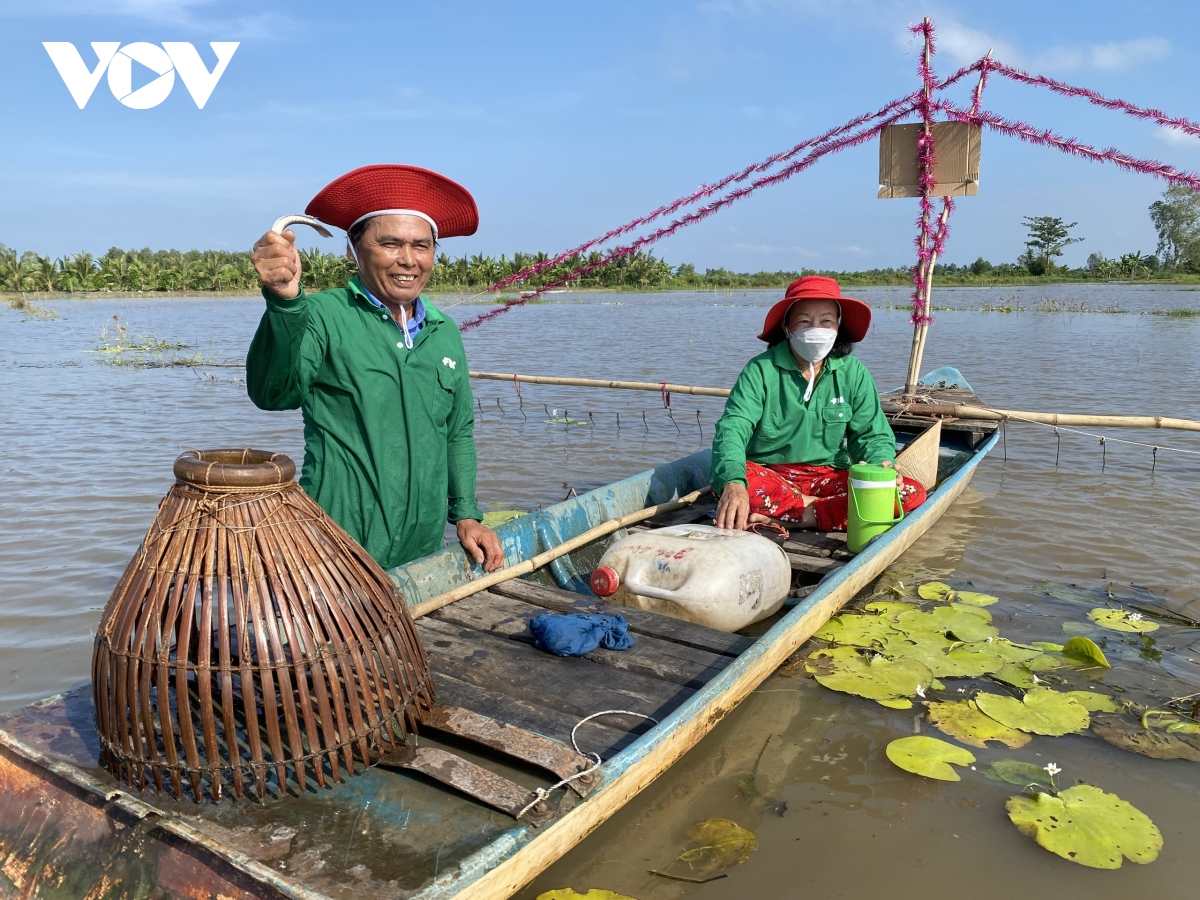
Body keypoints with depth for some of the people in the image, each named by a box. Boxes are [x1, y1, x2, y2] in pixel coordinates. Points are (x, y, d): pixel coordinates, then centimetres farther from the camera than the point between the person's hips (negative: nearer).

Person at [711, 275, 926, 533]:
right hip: (770, 475, -3)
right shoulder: (761, 369, -8)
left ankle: (791, 518, -25)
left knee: (912, 493, -20)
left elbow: (871, 434, 3)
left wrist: (883, 465, -23)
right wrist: (733, 482, -42)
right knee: (723, 480, -35)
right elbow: (733, 428, -21)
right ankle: (818, 507, -22)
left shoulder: (853, 372, 2)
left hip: (828, 477, 3)